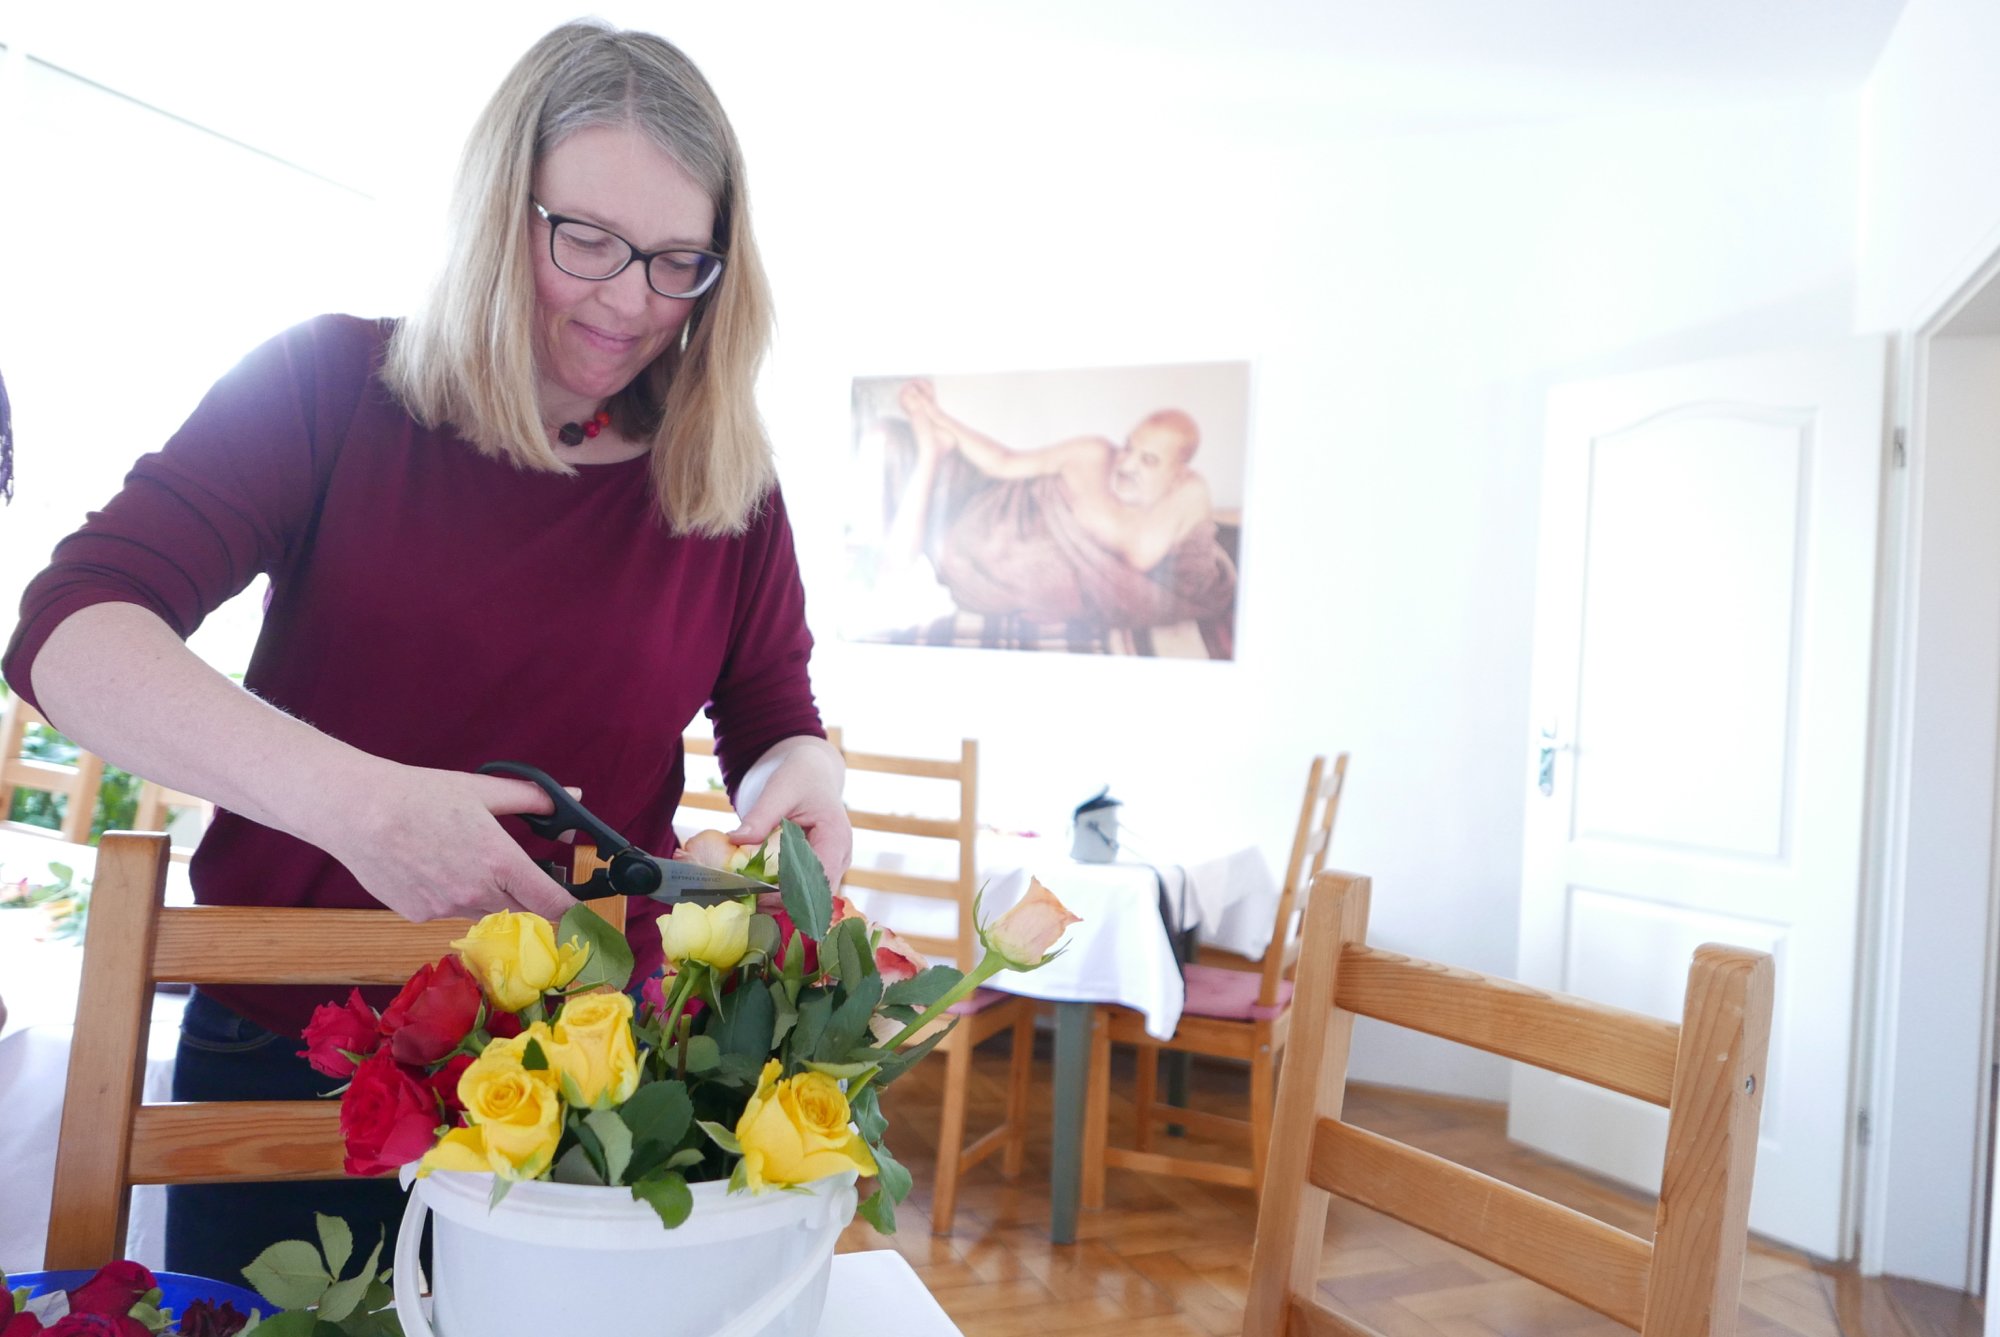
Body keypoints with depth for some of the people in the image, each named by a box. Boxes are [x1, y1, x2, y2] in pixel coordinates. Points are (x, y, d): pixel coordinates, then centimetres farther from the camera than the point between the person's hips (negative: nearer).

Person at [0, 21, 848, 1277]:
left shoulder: (727, 478, -2)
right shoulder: (333, 386, -8)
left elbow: (775, 718, 7)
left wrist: (805, 773, -19)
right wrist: (352, 798, -33)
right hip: (284, 1047, 0)